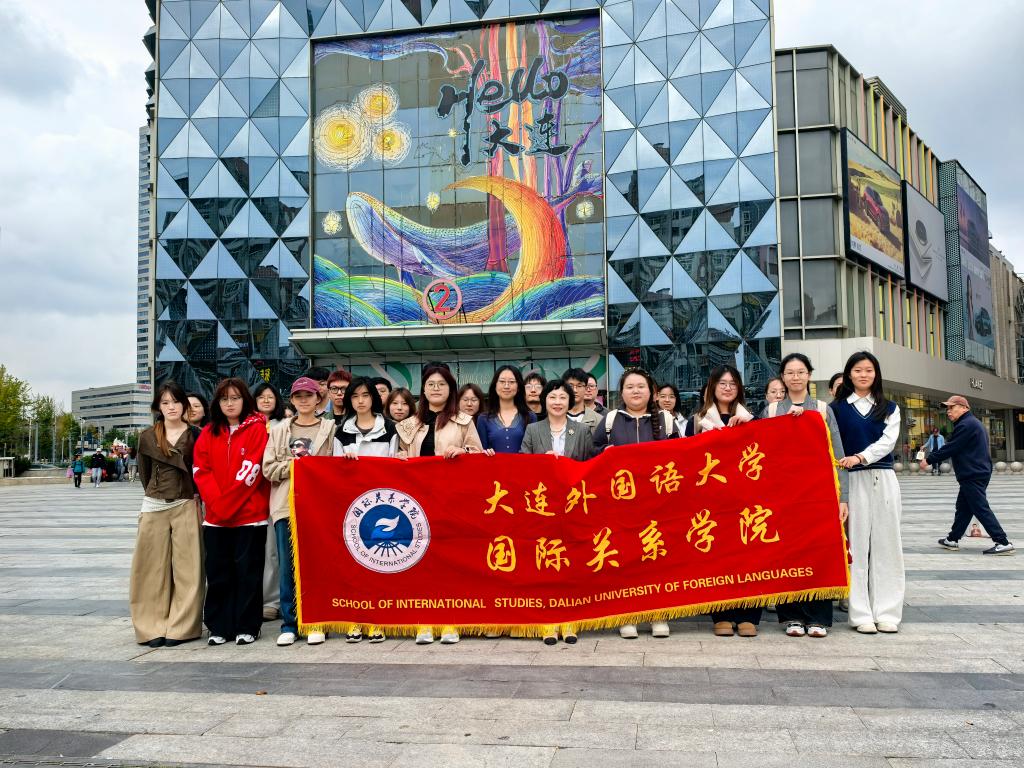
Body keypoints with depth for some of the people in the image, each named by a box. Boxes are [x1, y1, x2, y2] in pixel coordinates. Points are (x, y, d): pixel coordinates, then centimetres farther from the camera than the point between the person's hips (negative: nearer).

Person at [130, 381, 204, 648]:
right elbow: (144, 473, 15)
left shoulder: (195, 435, 0)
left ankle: (181, 627, 5)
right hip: (154, 507, 2)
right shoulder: (147, 437, 5)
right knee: (153, 568, 3)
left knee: (186, 567, -1)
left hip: (186, 507, -2)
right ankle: (154, 627, 9)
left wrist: (194, 495, 0)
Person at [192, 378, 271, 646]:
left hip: (249, 515, -4)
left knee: (248, 572, 2)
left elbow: (251, 470, -11)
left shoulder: (257, 429, -3)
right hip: (215, 517, 4)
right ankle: (219, 627, 19)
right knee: (218, 573, 9)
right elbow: (201, 471, 3)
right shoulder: (208, 433, 10)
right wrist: (216, 503, -11)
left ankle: (247, 627, 12)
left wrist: (226, 504, -13)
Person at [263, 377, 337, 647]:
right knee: (287, 565, 3)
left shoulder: (329, 429, 7)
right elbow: (268, 467, 4)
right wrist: (294, 466, -8)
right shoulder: (279, 430, 12)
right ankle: (289, 624, 12)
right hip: (286, 505, 2)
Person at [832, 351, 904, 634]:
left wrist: (860, 457, -18)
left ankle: (887, 612, 9)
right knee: (856, 544, -2)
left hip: (884, 480, 2)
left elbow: (888, 440, -4)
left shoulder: (889, 408, 12)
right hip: (852, 481, -2)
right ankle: (861, 614, 3)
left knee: (885, 543, 2)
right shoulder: (837, 408, 8)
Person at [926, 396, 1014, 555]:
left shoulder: (966, 425, -16)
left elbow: (951, 448, -17)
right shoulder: (973, 423, 19)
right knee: (963, 507, 15)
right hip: (979, 473, 11)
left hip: (973, 475, -11)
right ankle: (952, 539, 22)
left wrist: (929, 460, -9)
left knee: (981, 509, -9)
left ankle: (1003, 543, -9)